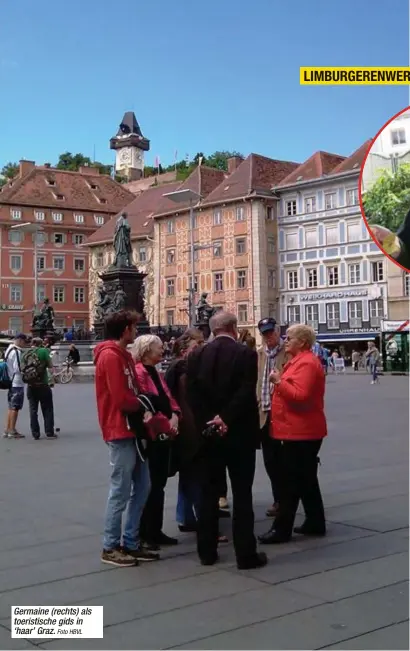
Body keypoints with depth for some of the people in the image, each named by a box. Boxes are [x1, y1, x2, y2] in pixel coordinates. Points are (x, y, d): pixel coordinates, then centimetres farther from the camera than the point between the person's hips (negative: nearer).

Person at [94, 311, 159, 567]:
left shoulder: (124, 355, 16)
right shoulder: (110, 356, -16)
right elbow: (121, 398, -21)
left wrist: (144, 408, -3)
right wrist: (144, 405, -4)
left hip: (133, 430, 10)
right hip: (120, 432, -10)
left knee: (142, 487, 12)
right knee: (121, 492, -3)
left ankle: (131, 543, 21)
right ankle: (111, 548, 9)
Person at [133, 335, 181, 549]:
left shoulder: (156, 373, 18)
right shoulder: (138, 372, -13)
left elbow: (168, 398, 16)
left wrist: (175, 416, -4)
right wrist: (166, 424, -16)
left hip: (164, 435, 9)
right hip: (150, 436, -9)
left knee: (159, 485, 13)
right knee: (150, 485, -3)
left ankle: (156, 530, 21)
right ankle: (144, 533, 7)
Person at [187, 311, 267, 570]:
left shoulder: (197, 355, 3)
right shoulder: (246, 354, -7)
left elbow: (192, 394, -3)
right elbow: (246, 393, -16)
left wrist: (207, 423, -2)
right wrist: (226, 420, -13)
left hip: (207, 433, 3)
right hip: (238, 433, -3)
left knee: (208, 494, 11)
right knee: (242, 495, 3)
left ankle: (207, 551, 17)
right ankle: (246, 554, 7)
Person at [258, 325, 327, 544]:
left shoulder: (306, 363, -18)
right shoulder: (300, 360, 16)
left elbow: (300, 396, -26)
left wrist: (279, 382, -21)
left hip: (300, 431, -11)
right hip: (300, 429, 11)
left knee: (291, 481, -5)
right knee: (305, 479, 15)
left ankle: (282, 529, 1)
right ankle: (315, 523, 23)